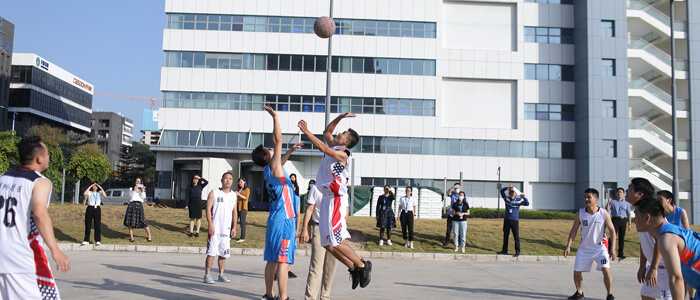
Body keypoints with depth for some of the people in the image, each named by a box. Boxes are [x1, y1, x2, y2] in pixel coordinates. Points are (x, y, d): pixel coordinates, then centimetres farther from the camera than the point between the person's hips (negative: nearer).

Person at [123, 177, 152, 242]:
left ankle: (149, 235, 6)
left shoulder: (142, 189, 19)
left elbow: (143, 197, 5)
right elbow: (131, 195, 0)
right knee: (130, 221, -6)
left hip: (139, 205, 0)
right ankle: (131, 236, 1)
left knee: (143, 221, -5)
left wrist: (142, 191, -7)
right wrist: (134, 190, -11)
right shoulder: (131, 189, 16)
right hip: (132, 204, 0)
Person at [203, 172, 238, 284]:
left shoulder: (234, 195, 12)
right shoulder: (214, 193, 0)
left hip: (227, 229, 4)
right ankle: (207, 275, 4)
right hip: (215, 229, -4)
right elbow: (208, 209, -5)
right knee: (211, 253, -4)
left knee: (224, 254, 8)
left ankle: (221, 275, 19)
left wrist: (234, 227, 7)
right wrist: (210, 225, -13)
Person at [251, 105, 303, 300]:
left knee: (273, 260, 12)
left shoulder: (270, 169, 13)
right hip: (284, 220, -9)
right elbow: (278, 140, -17)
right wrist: (275, 117, -16)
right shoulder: (273, 167, -10)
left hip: (276, 219, 9)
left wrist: (291, 150, 39)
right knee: (283, 261, -8)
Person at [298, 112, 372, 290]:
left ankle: (362, 266, 6)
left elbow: (322, 148, -26)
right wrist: (340, 117, 19)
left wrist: (307, 131, -23)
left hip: (336, 200, -9)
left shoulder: (342, 154, -11)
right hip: (328, 199, 9)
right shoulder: (334, 148, 14)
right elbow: (327, 132, 27)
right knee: (327, 244, 8)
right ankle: (353, 269, 17)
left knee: (334, 243, -10)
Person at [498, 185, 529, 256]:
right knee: (505, 236, 11)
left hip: (515, 221, -3)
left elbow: (527, 204, -8)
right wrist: (507, 188, -13)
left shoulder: (519, 200, -3)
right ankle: (504, 250, 21)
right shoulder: (506, 198, 4)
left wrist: (524, 197, -25)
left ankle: (517, 251, 3)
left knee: (516, 237, -3)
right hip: (507, 220, 3)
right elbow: (501, 191, 2)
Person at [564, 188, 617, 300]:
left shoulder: (604, 214, -10)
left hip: (600, 247, -3)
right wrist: (568, 246, -4)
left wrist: (612, 249, -14)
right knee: (577, 271, 4)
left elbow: (612, 231, -6)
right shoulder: (580, 213, -5)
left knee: (606, 270, -17)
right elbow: (574, 230, 2)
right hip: (584, 248, 3)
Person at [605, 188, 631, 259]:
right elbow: (607, 209, -1)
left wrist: (629, 224, 6)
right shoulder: (612, 201, 9)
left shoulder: (626, 203, 15)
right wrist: (608, 202, -16)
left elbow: (629, 214, 13)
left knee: (622, 238, 3)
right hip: (615, 220, -2)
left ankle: (620, 254, 10)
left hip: (623, 221, 2)